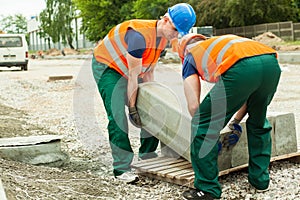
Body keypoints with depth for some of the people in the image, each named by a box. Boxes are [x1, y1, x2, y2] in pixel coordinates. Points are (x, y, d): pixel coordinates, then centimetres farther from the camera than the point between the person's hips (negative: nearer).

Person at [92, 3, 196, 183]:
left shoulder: (164, 38, -7)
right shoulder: (140, 35, -34)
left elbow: (148, 72, 0)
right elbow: (133, 76, -28)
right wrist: (132, 107, -22)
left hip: (128, 70, 9)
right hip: (107, 66, -8)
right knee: (117, 116, -19)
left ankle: (148, 155, 20)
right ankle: (122, 168, -16)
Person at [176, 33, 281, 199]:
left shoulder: (190, 57, 28)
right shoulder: (225, 40, 44)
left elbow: (193, 106, 15)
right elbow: (249, 91, 41)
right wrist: (237, 122, 48)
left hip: (241, 68, -6)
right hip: (271, 62, 7)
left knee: (203, 125, 9)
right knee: (259, 122, 31)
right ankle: (260, 178, 38)